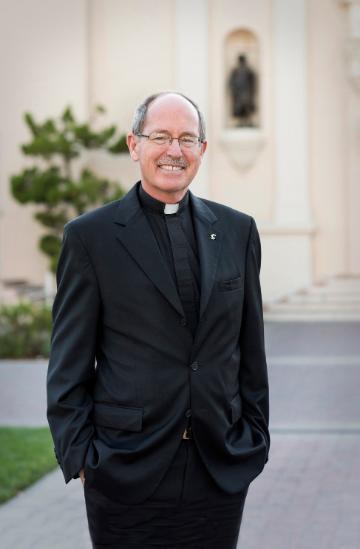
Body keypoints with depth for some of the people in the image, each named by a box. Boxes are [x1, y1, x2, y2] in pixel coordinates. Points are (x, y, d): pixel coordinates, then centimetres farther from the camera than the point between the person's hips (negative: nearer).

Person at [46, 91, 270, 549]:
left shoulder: (237, 231, 8)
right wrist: (79, 456, -6)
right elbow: (69, 364, -2)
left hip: (221, 472, 3)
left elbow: (250, 349, 12)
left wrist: (255, 440, 9)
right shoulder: (89, 236, -2)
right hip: (126, 473, -3)